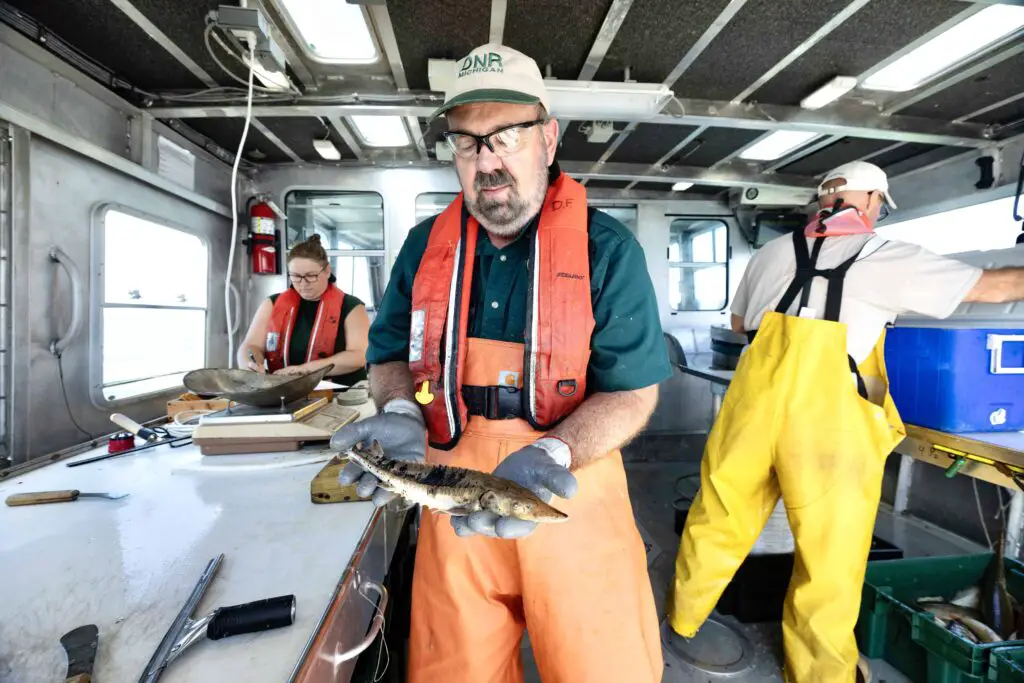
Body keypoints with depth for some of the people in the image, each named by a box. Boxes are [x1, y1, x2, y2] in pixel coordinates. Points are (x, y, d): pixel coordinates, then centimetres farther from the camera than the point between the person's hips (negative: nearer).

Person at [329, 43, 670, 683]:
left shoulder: (606, 248, -8)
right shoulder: (425, 246, 3)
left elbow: (631, 391, -9)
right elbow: (390, 357, 10)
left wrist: (548, 454, -25)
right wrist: (404, 415, -12)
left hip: (572, 493, -1)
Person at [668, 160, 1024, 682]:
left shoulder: (772, 251, 13)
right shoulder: (888, 258, 3)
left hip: (755, 401, 4)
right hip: (828, 417, -3)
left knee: (718, 516, 19)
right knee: (829, 557, 15)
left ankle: (684, 616, 40)